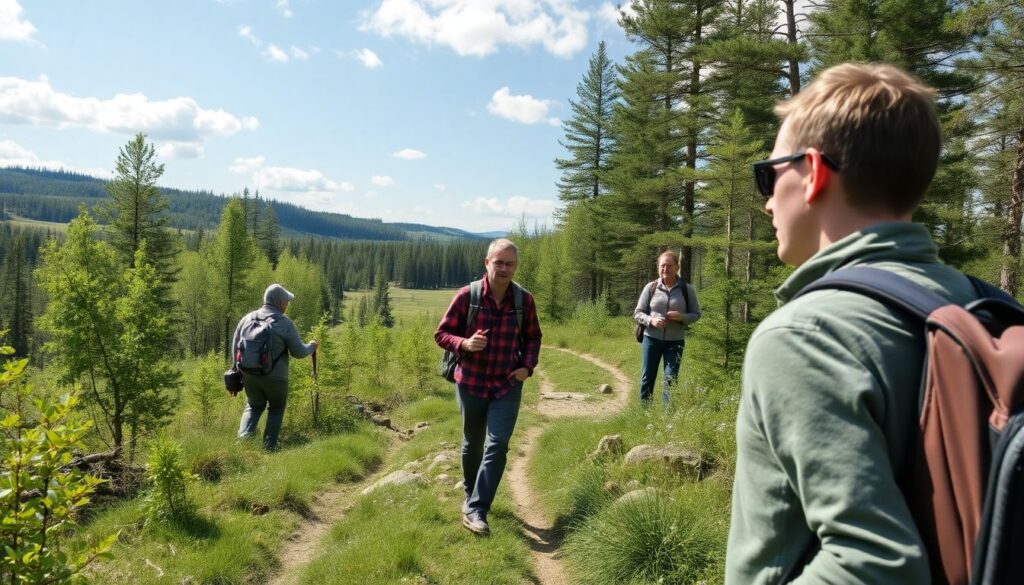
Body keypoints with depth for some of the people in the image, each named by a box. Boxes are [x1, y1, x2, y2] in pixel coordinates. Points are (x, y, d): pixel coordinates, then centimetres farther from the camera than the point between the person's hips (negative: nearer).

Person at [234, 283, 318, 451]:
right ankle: (269, 447, 15)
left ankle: (244, 436, 2)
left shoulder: (247, 318, 1)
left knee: (253, 406, 24)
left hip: (250, 376, 3)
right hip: (275, 377, -3)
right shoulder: (284, 323, -11)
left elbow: (235, 347, 9)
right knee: (276, 409, 19)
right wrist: (311, 347, 15)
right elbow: (298, 352, -6)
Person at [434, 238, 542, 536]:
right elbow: (442, 334, -5)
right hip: (470, 383, 0)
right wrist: (464, 343, -25)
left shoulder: (525, 300, -5)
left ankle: (475, 511, -3)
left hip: (507, 386, 1)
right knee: (472, 444, 16)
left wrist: (528, 366, -6)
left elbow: (532, 338, 11)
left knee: (496, 446, -10)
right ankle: (471, 495, 40)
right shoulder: (466, 296, -12)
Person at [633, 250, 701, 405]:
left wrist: (681, 317, -16)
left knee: (670, 379, -3)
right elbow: (637, 313, 3)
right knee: (647, 378, 8)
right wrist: (651, 320, -18)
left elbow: (696, 314, 5)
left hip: (675, 341, -1)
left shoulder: (686, 289, -1)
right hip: (651, 338, 1)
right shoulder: (651, 287, -1)